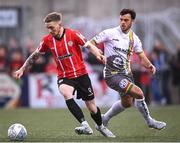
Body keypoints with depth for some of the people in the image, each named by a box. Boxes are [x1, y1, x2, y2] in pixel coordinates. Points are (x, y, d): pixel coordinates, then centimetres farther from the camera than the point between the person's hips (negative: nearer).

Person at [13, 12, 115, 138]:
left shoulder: (73, 34, -12)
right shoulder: (47, 40, -4)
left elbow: (89, 46, -8)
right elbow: (35, 55, 10)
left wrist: (98, 54, -28)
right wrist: (22, 69, 12)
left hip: (81, 74, -1)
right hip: (64, 77, 1)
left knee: (92, 107, 7)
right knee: (66, 93, -33)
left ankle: (100, 126, 40)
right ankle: (85, 126, -36)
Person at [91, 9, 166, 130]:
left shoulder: (134, 38, 4)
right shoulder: (110, 33, -11)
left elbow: (142, 57, 5)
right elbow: (91, 43, -8)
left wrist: (149, 65, -17)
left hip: (126, 74, 7)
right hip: (113, 75, -7)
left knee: (127, 103, 20)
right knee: (138, 93, -20)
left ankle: (104, 119, 40)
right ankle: (149, 121, 0)